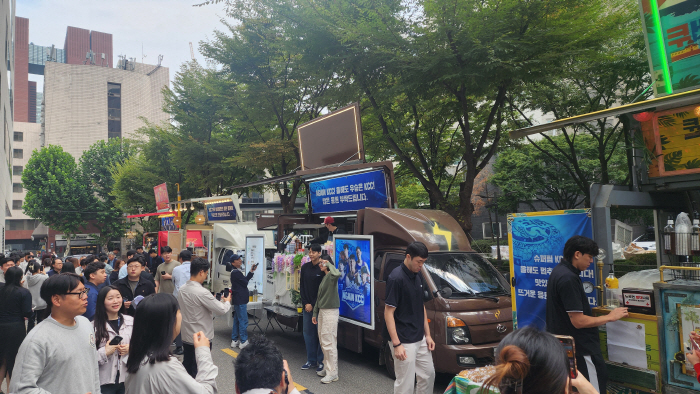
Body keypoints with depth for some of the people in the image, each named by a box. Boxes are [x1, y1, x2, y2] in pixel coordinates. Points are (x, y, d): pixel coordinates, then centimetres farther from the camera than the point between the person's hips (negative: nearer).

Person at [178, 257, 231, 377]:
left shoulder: (182, 289, 1)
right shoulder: (201, 292, -25)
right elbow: (221, 310, -19)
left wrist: (221, 301, 12)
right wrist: (227, 302, 3)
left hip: (187, 337, 8)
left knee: (187, 368, 18)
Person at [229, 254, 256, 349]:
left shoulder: (235, 272, 16)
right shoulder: (236, 272, -17)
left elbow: (245, 280, 12)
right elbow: (245, 282, -12)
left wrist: (251, 271, 6)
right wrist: (251, 272, 5)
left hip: (238, 300, 11)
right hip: (240, 300, -11)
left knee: (237, 320, 15)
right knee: (243, 321, -6)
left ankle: (234, 341, 22)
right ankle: (243, 342, -1)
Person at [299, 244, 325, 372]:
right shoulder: (305, 267, 8)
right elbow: (302, 287, 10)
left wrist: (313, 305, -10)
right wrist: (306, 303, 0)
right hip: (307, 306, 6)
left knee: (320, 334, -1)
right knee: (308, 333, 10)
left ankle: (321, 361, 8)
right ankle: (311, 360, 21)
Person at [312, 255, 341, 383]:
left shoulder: (331, 276, -11)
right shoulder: (323, 277, 16)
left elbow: (337, 274, -39)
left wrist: (329, 264, -21)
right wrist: (315, 313, 21)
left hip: (330, 312, -9)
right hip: (322, 311, 9)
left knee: (329, 343, -8)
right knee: (323, 341, 15)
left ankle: (333, 373, -2)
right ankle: (327, 368, 26)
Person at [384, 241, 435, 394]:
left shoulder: (417, 276, 7)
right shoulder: (396, 278, -19)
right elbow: (388, 313, -19)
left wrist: (428, 335, 12)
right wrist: (396, 344, -21)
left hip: (420, 339, 8)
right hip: (404, 342, -8)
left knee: (428, 375, 18)